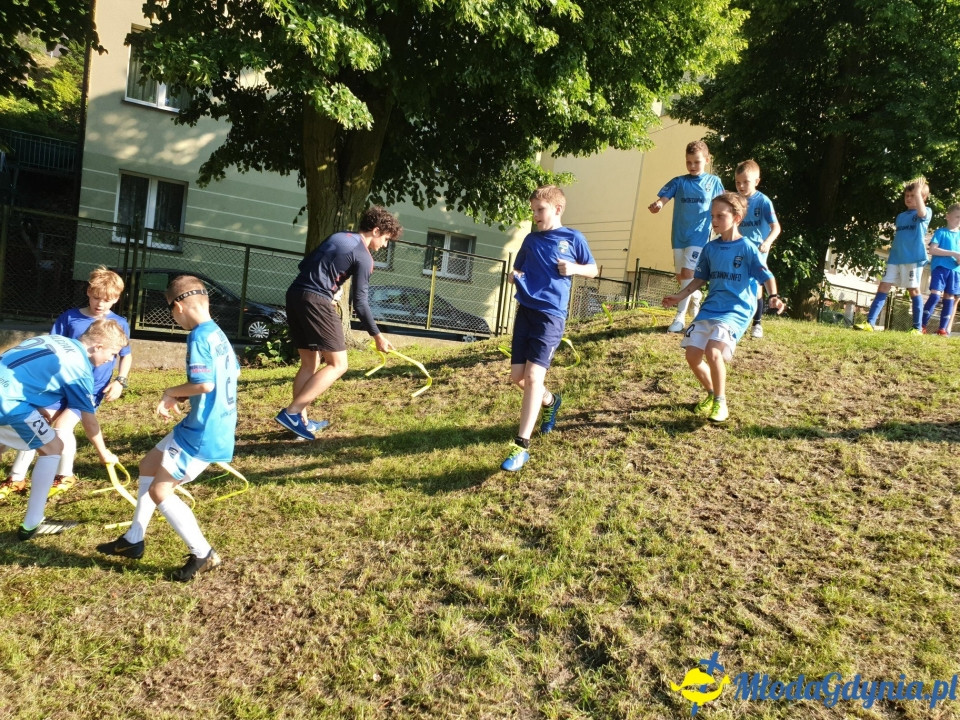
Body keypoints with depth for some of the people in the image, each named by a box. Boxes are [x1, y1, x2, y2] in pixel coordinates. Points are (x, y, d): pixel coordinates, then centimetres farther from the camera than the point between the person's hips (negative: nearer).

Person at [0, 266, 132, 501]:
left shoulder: (120, 324, -2)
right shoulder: (70, 317, -1)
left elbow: (126, 356, 9)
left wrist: (120, 381, -4)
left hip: (91, 389, -3)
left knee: (62, 426, -16)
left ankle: (65, 477, 7)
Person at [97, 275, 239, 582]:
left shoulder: (199, 337, -19)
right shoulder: (218, 334, 9)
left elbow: (204, 384, -29)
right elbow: (227, 376, 18)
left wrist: (171, 392, -10)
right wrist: (180, 397, 12)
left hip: (204, 434, -10)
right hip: (215, 427, 10)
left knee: (160, 491, -1)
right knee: (149, 465, 22)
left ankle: (203, 555, 9)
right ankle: (133, 540, 33)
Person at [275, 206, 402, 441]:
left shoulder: (337, 236, 20)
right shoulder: (364, 257, -3)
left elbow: (304, 264, 22)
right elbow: (359, 302, -6)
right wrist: (377, 336, 0)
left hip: (294, 294, 9)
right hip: (316, 301, -9)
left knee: (310, 363, 16)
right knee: (338, 364, -4)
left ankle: (301, 421, 19)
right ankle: (291, 412, -11)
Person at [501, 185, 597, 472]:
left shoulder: (573, 238, 2)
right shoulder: (531, 239, 12)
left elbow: (593, 270, 12)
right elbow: (518, 270, 22)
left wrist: (574, 268, -9)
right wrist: (513, 276, -2)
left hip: (551, 314, -5)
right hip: (525, 311, 5)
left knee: (533, 376, -14)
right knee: (517, 377, 5)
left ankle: (521, 446, -10)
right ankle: (549, 401, 38)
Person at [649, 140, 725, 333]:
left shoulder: (713, 182, 4)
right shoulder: (678, 182, 4)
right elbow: (663, 198, -9)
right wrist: (658, 205, -31)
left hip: (699, 236, -3)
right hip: (679, 236, 3)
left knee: (687, 273, -14)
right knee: (681, 277, 11)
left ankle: (680, 317, -10)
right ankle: (697, 298, 40)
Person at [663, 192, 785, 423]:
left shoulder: (747, 248, -7)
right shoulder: (710, 249, 9)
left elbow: (766, 276, -10)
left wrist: (773, 297, -28)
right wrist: (680, 296, 10)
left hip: (737, 310, -6)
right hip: (709, 308, 6)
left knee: (713, 351, -26)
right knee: (692, 355, -2)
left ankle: (721, 403, -6)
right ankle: (712, 394, 24)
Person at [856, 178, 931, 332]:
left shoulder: (926, 212, 2)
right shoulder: (900, 216, 20)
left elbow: (921, 213, -24)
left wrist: (918, 192, -20)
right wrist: (891, 250, 13)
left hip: (914, 258, -6)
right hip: (895, 258, 6)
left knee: (914, 290, -3)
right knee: (883, 287, -4)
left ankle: (917, 328, 3)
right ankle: (870, 323, -8)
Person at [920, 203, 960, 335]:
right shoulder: (940, 232, 3)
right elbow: (932, 250, -9)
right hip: (940, 267, -5)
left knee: (949, 298, 3)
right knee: (935, 294, -16)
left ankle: (943, 328, 4)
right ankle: (922, 326, -14)